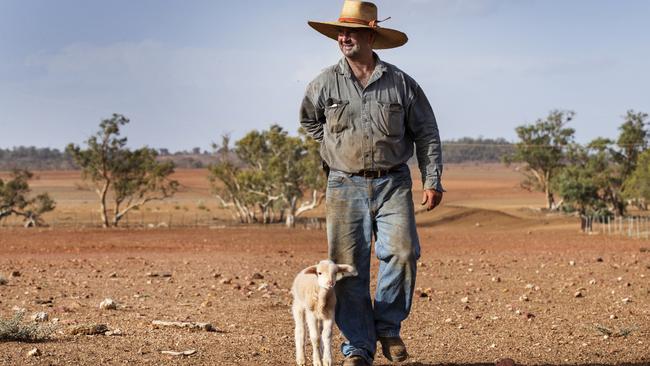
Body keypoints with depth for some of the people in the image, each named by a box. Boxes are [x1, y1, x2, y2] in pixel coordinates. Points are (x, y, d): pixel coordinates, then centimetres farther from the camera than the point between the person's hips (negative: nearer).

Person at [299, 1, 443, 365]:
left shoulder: (401, 83, 2)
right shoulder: (326, 83, 3)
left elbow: (427, 134, 7)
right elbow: (309, 120, 23)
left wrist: (433, 181, 1)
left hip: (393, 184, 0)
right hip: (346, 187, 0)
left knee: (402, 252, -16)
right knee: (349, 267, -2)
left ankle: (388, 327, 5)